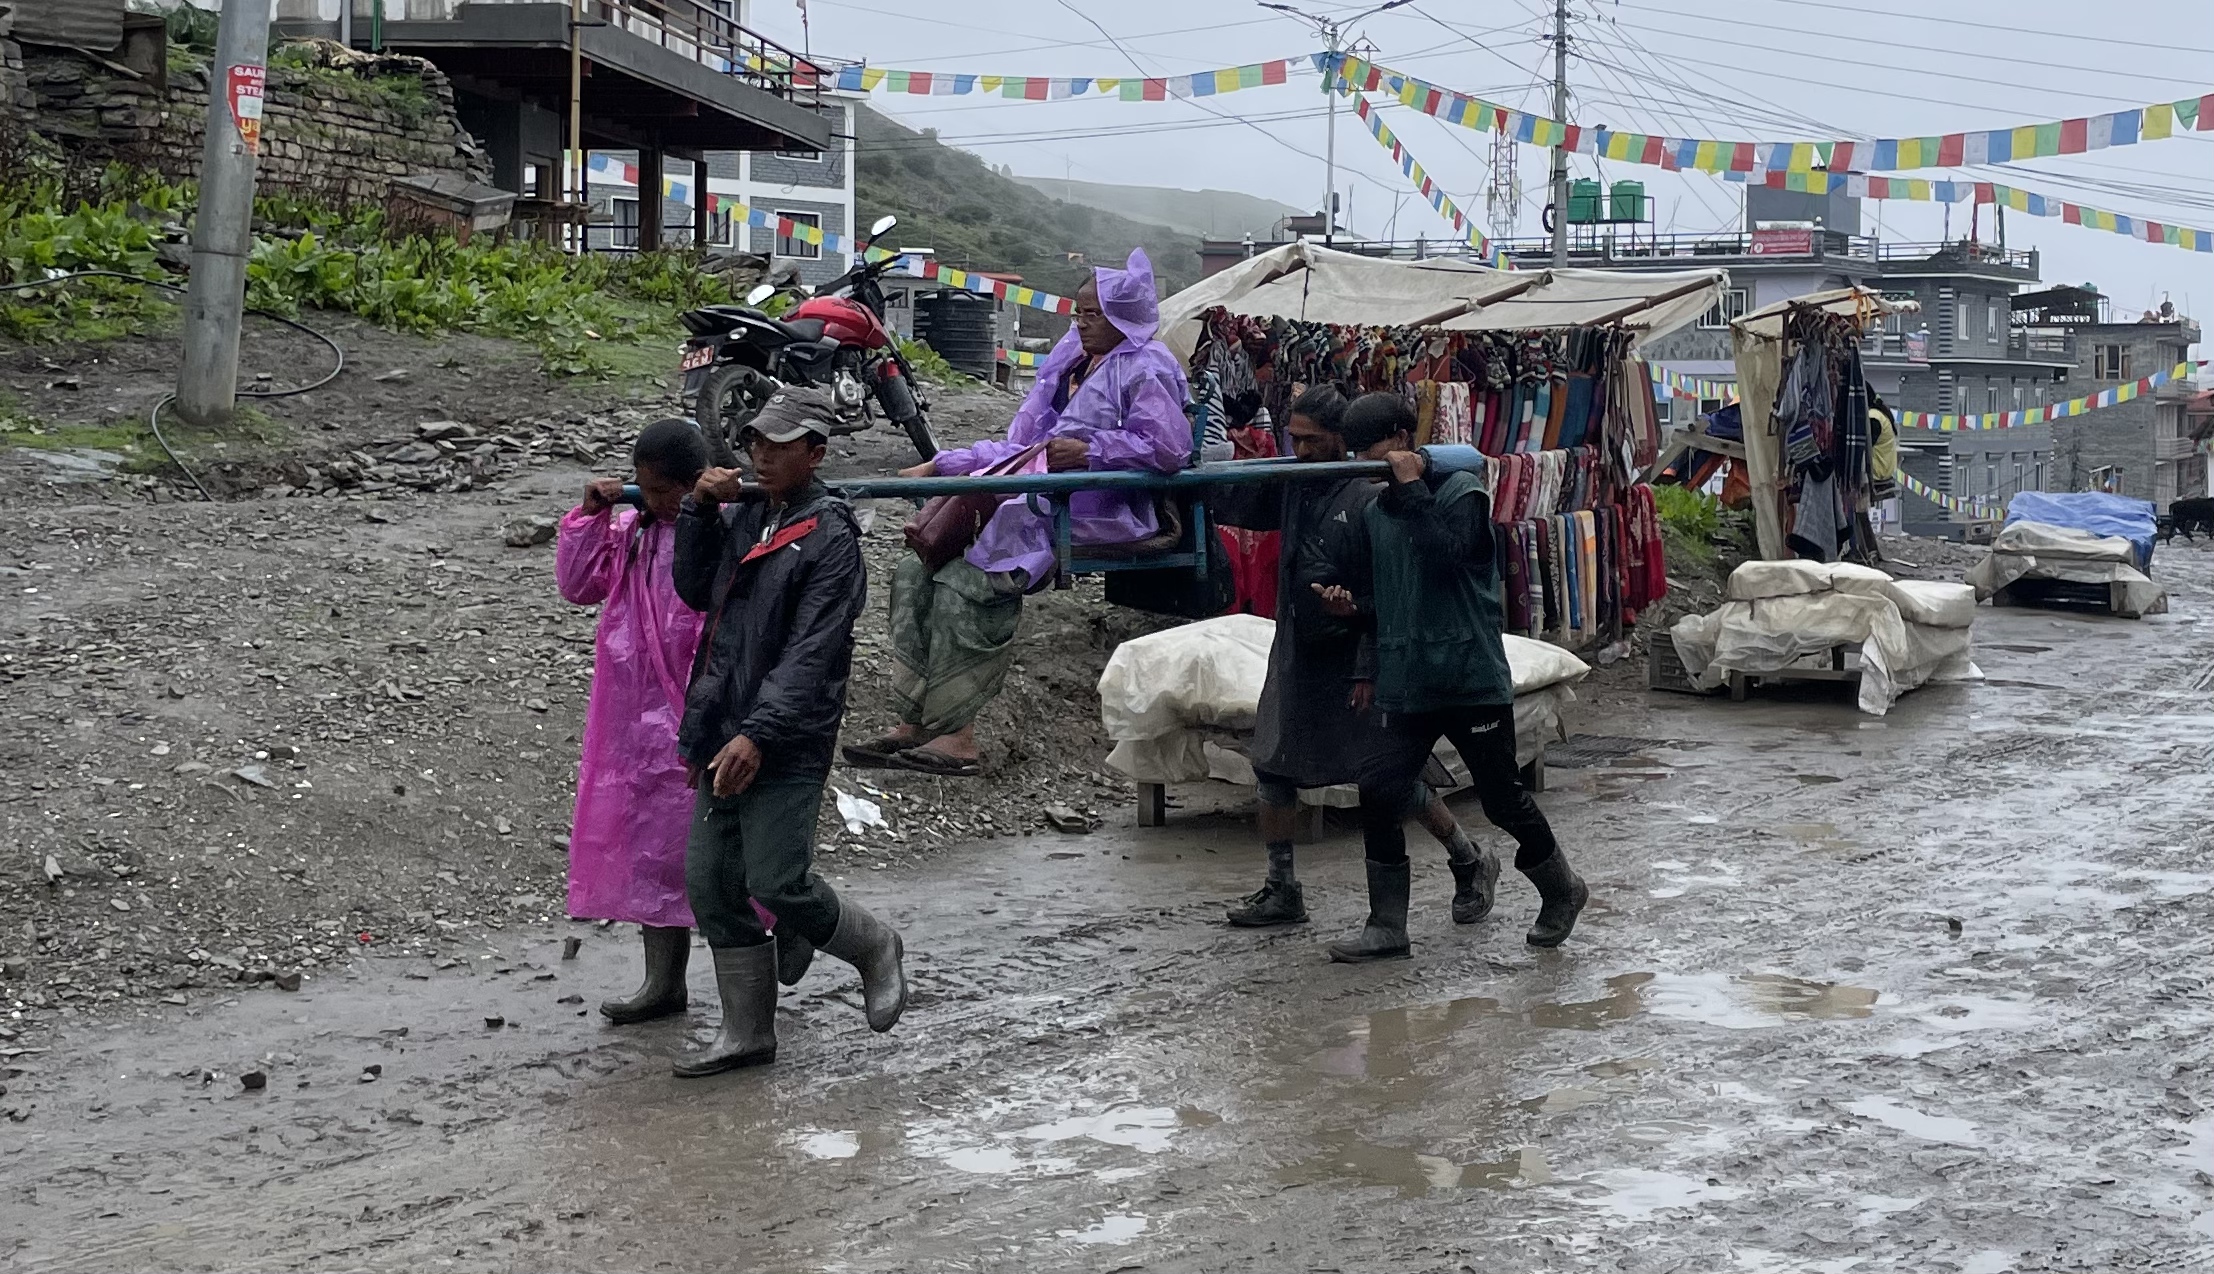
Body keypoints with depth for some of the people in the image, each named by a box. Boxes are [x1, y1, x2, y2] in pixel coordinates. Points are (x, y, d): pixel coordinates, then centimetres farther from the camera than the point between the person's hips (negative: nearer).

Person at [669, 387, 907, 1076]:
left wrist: (758, 735, -25)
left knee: (778, 884, -9)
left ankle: (875, 948, 19)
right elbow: (695, 591, 11)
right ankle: (747, 1032, 17)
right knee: (710, 882, 6)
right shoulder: (743, 515, 12)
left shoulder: (830, 538, -10)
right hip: (724, 734, 7)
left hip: (787, 742, -7)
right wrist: (700, 511, -1)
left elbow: (810, 654, -17)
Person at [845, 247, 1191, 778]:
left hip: (1096, 509, -10)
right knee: (916, 571, -3)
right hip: (1040, 492, 10)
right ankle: (915, 724, -7)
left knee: (965, 581, -26)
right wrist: (940, 466, 19)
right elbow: (1022, 446, 26)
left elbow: (1168, 448, -16)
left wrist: (1088, 450, -17)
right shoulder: (1072, 362, 25)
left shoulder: (1146, 369, -1)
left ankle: (955, 735, -24)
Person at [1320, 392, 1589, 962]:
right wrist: (1353, 606, 0)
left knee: (1503, 798, 4)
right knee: (1378, 790, -7)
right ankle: (1386, 927, 0)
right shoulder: (1377, 512, 13)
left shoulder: (1461, 491, -7)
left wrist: (1412, 488, -19)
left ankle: (1561, 891, 29)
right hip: (1407, 685, 6)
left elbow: (1448, 554, -26)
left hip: (1472, 675, -6)